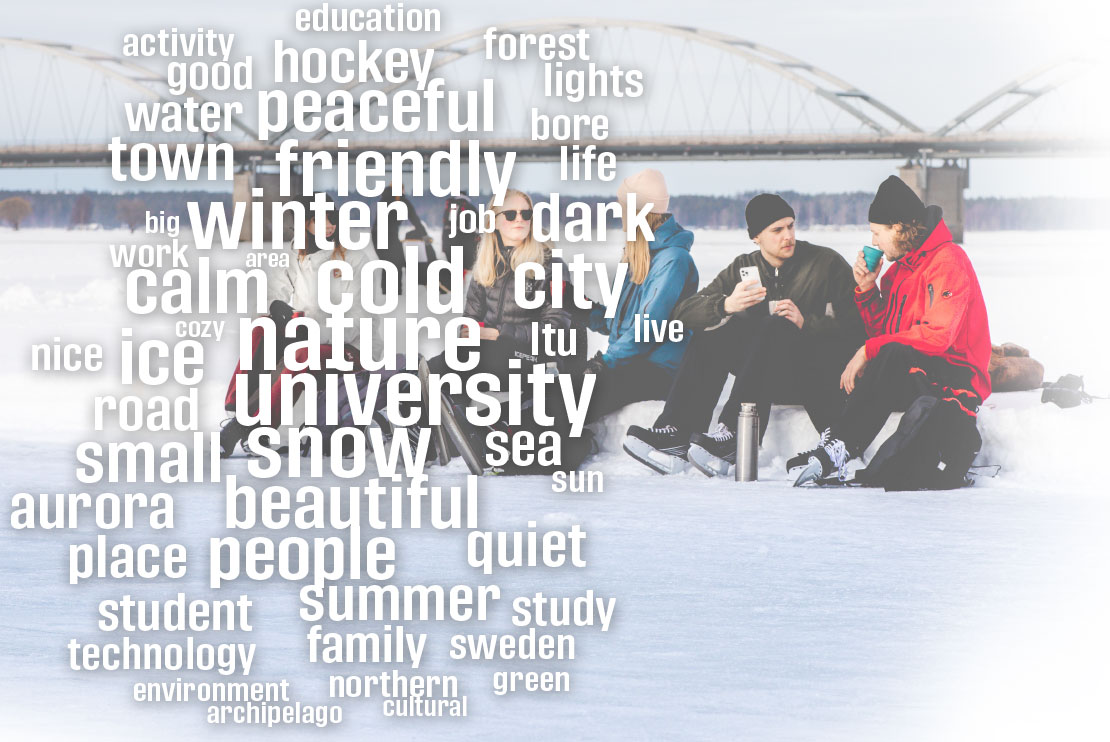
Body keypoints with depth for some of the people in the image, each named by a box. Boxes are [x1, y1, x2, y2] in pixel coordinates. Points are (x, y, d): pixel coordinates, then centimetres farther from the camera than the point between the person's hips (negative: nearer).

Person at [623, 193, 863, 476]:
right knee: (713, 333, -17)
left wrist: (806, 323, -24)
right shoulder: (744, 269, 10)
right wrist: (726, 305, -22)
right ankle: (676, 435, -33)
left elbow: (856, 326, -9)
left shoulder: (827, 263, -1)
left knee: (775, 327, -32)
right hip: (772, 378, 5)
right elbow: (684, 313, -1)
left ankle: (732, 437, -45)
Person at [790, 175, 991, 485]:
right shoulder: (899, 268, 17)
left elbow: (937, 335, -23)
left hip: (957, 378, -9)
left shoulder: (948, 261, -12)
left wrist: (870, 351, -22)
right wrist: (867, 289, 3)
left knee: (894, 356, -36)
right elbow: (884, 331, 18)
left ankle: (835, 449, -42)